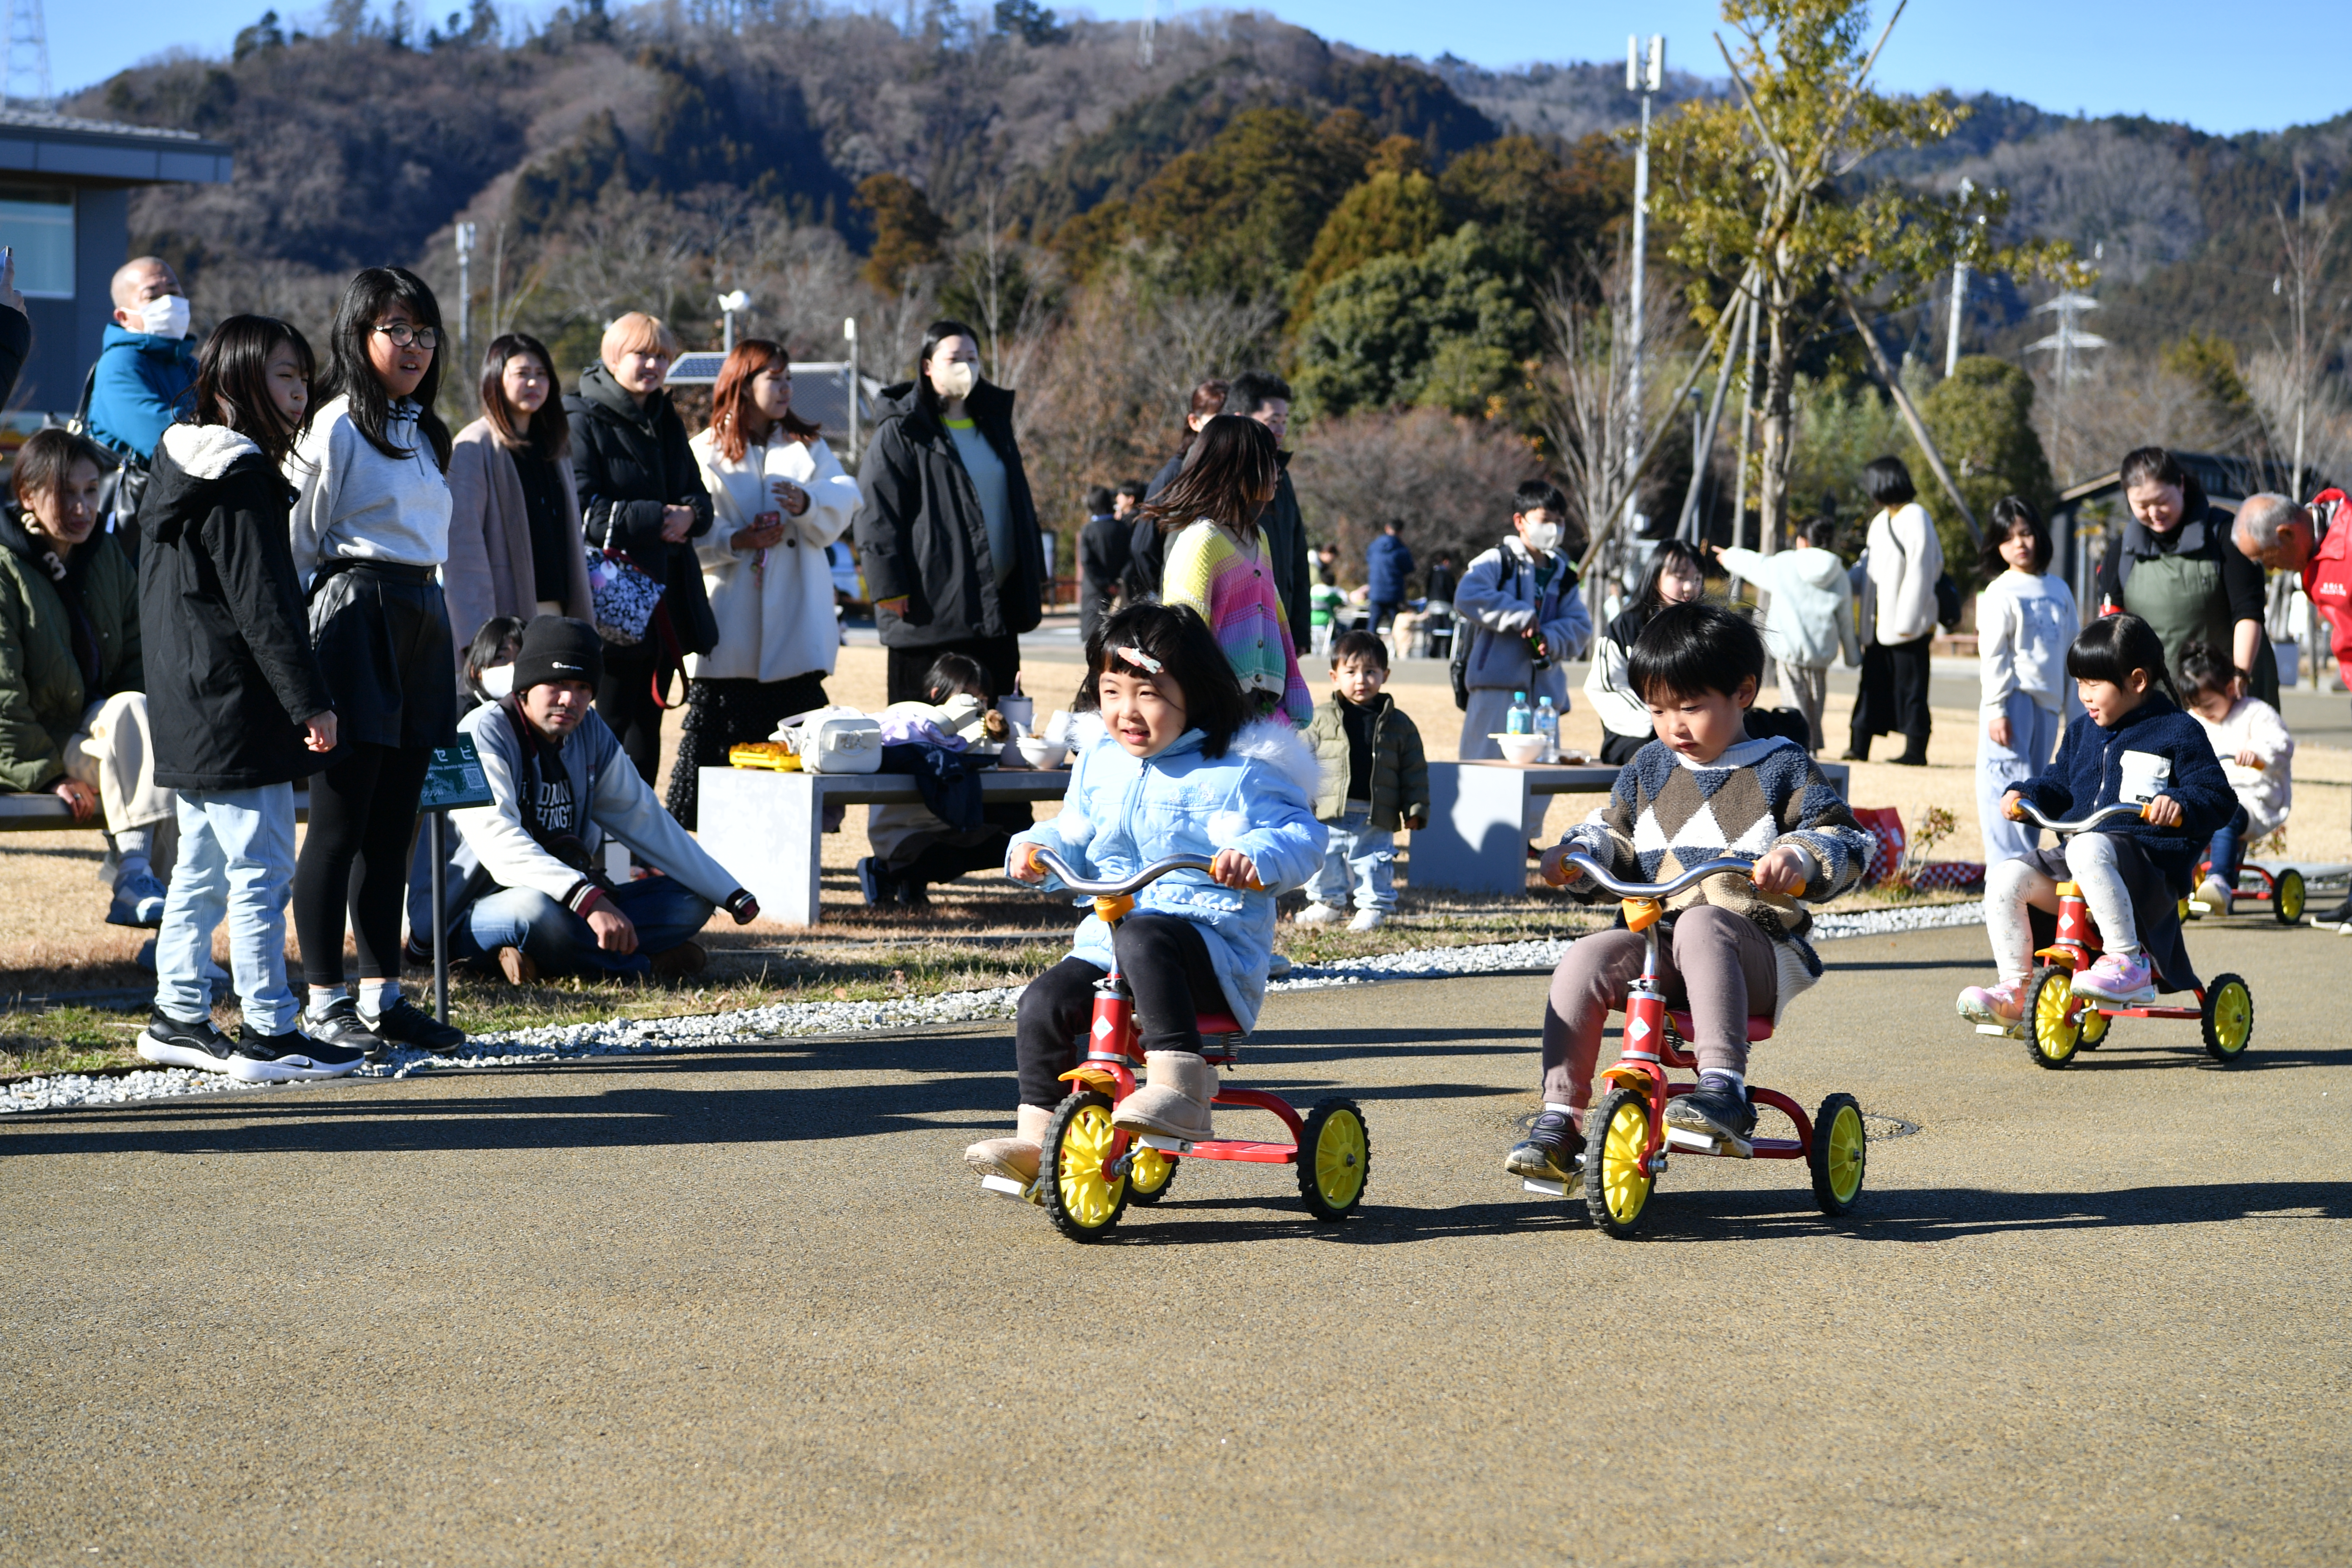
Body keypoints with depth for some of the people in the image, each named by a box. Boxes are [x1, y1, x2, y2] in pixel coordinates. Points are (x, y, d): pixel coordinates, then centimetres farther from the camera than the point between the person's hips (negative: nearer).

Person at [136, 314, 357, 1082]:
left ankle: (177, 1019, 22)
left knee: (201, 869, 16)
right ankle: (269, 1033, -4)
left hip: (186, 715, 10)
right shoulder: (240, 480, -15)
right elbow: (263, 606, -19)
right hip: (237, 714, -10)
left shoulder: (176, 469, 16)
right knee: (260, 871, -6)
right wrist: (311, 699, -16)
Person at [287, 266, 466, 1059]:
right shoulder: (338, 426, -7)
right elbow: (297, 542, -8)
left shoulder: (423, 430, 19)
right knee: (341, 823, -4)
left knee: (393, 825, 10)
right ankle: (325, 1002, 0)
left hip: (423, 617, 8)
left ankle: (383, 995, 14)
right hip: (358, 617, -8)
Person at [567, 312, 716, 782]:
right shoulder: (582, 421, -6)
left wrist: (689, 516, -8)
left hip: (666, 598, 7)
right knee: (610, 728, -7)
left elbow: (699, 497, 17)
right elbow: (579, 510, -15)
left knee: (647, 725, 10)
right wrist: (653, 518, -17)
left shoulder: (667, 423, 18)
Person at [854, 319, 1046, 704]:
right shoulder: (901, 434, -2)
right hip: (929, 611, -6)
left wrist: (1030, 582, 16)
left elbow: (1021, 508, 23)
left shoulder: (994, 425, 17)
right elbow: (876, 518, -7)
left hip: (995, 608, 6)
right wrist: (891, 590, -15)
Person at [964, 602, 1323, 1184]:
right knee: (1043, 1003, -16)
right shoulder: (1099, 762, 15)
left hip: (1215, 946, -6)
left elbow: (1299, 835, -9)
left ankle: (1180, 1090, -44)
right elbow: (1075, 836, 25)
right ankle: (1036, 1137, -9)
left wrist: (1254, 856, -31)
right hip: (1108, 934, 6)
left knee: (1142, 939, -38)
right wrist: (1037, 849, 2)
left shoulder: (1233, 773, -4)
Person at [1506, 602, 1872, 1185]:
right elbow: (1613, 834, 23)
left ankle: (1724, 1092, -48)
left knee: (1701, 926, -38)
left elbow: (1846, 842, -1)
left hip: (1752, 950, -4)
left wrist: (1798, 857, -23)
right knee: (1586, 957, -24)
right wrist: (1578, 852, 0)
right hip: (1652, 942, 4)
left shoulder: (1781, 769, 5)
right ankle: (1558, 1120, -25)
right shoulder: (1649, 768, 18)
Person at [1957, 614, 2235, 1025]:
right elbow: (2058, 783, 30)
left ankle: (2129, 963, -38)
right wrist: (2026, 795, 9)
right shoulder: (2082, 730, 19)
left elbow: (2217, 798, -6)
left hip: (2149, 862, -7)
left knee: (2089, 849, -39)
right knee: (2006, 879, -11)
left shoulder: (2177, 732, -1)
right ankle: (2014, 990, -6)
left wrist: (2180, 805, -27)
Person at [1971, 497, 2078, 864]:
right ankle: (2007, 863, -15)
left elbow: (2073, 650, 17)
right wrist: (1996, 709, -15)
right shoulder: (1999, 594, -2)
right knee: (2008, 783, -13)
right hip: (2013, 699, -5)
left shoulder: (2059, 590, 13)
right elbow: (1992, 655, -7)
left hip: (2048, 701, 5)